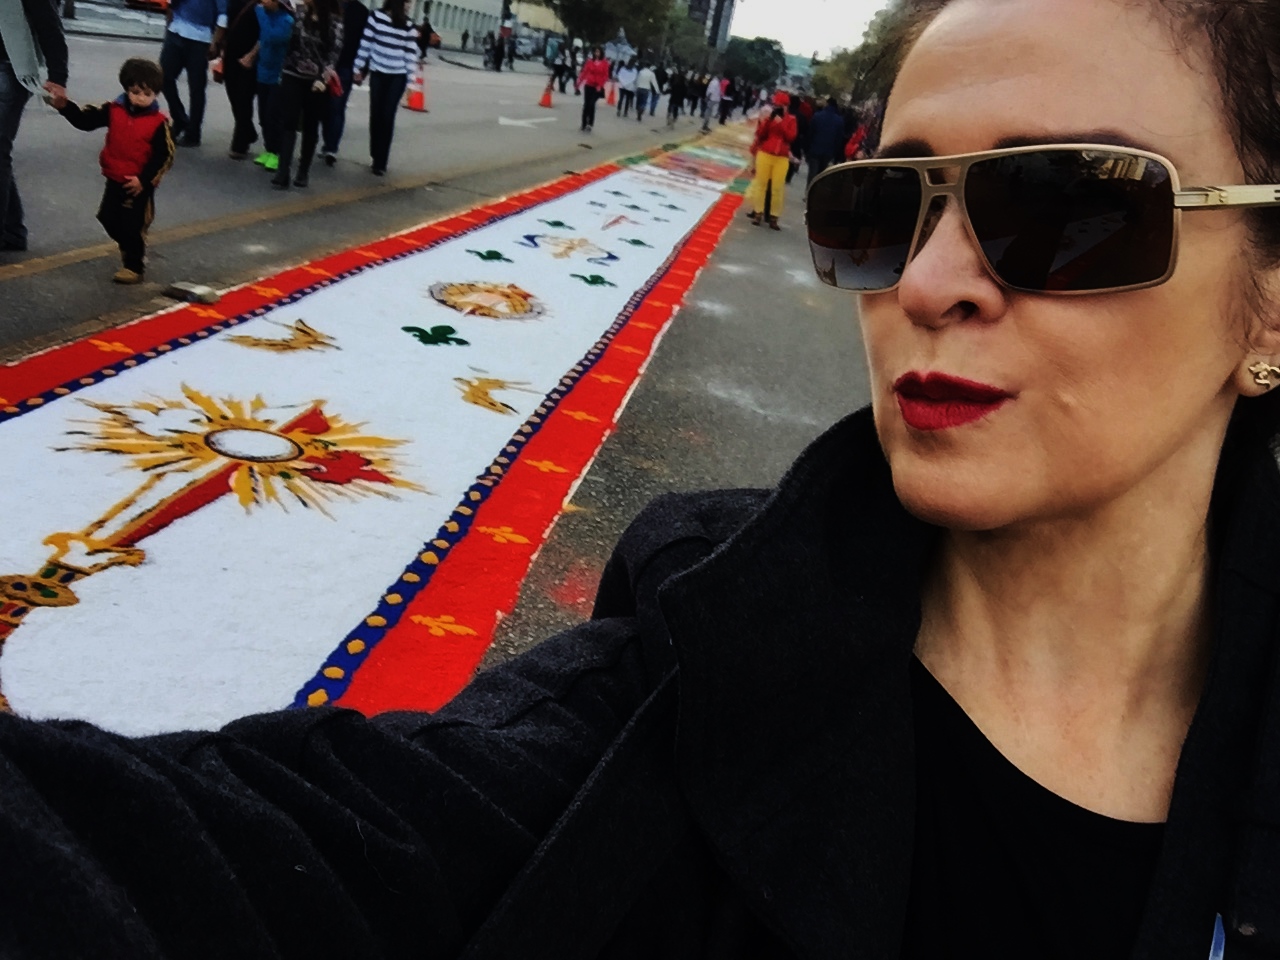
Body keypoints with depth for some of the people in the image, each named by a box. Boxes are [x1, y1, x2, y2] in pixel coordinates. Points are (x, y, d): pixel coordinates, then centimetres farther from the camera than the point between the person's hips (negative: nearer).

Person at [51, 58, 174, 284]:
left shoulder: (159, 122, -14)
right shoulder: (114, 110, -1)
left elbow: (164, 157, -14)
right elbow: (86, 120, -3)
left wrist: (144, 180, -18)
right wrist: (64, 106, -20)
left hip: (140, 185, -6)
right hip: (115, 179, 6)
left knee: (133, 225, -2)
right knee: (108, 218, 15)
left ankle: (134, 266, 13)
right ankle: (131, 249, 38)